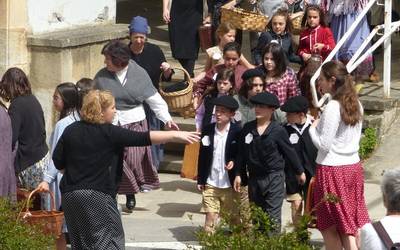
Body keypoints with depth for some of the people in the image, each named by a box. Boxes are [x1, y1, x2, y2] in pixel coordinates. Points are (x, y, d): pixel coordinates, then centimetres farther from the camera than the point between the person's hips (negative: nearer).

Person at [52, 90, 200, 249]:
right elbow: (143, 138, -12)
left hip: (70, 193, 6)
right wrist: (175, 135, -10)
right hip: (97, 196, -6)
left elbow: (58, 161, 7)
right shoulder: (109, 133, -10)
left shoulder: (71, 131, 6)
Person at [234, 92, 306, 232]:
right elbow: (241, 153, 10)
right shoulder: (247, 128, 3)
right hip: (254, 177, 4)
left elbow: (289, 152, 2)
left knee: (273, 215, -8)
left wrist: (300, 172, 11)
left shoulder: (278, 131, -7)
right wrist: (239, 174, 8)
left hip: (274, 177, -4)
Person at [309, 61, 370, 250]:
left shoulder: (332, 107, -18)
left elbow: (323, 144, -18)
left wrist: (313, 127, 0)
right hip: (353, 166, 8)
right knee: (351, 222, 12)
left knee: (330, 227, 5)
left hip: (332, 169, -8)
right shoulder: (355, 104, 5)